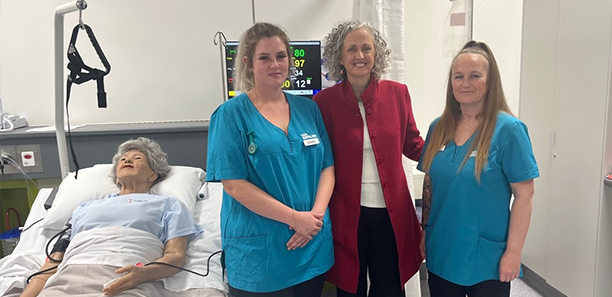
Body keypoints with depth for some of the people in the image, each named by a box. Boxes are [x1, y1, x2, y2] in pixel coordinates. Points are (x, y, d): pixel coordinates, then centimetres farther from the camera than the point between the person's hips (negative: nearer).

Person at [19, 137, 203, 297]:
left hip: (127, 281, -4)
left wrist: (143, 273, -16)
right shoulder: (85, 207, 33)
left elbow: (176, 255, 5)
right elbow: (53, 261, 25)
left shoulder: (168, 205, 20)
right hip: (67, 278, 4)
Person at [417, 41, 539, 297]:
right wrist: (424, 232, 10)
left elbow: (524, 196, -11)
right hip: (441, 254, 5)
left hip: (487, 259, -4)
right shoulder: (439, 127, 2)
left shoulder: (508, 129, -12)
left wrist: (513, 252, -12)